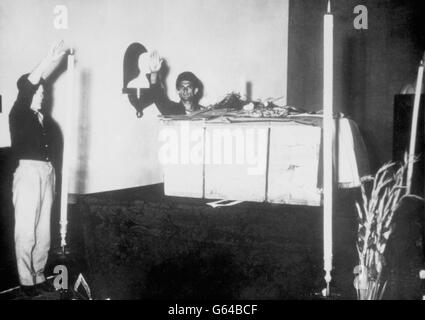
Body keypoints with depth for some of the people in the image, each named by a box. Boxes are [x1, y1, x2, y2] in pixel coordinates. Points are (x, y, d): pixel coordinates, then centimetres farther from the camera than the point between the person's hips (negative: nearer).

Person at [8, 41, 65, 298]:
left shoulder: (46, 118, 15)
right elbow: (24, 87, -17)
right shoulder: (18, 115, -1)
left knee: (43, 231, 7)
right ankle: (26, 281, 4)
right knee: (26, 231, -4)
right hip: (28, 173, -5)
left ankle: (39, 277, 16)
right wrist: (49, 61, -21)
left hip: (48, 173, 5)